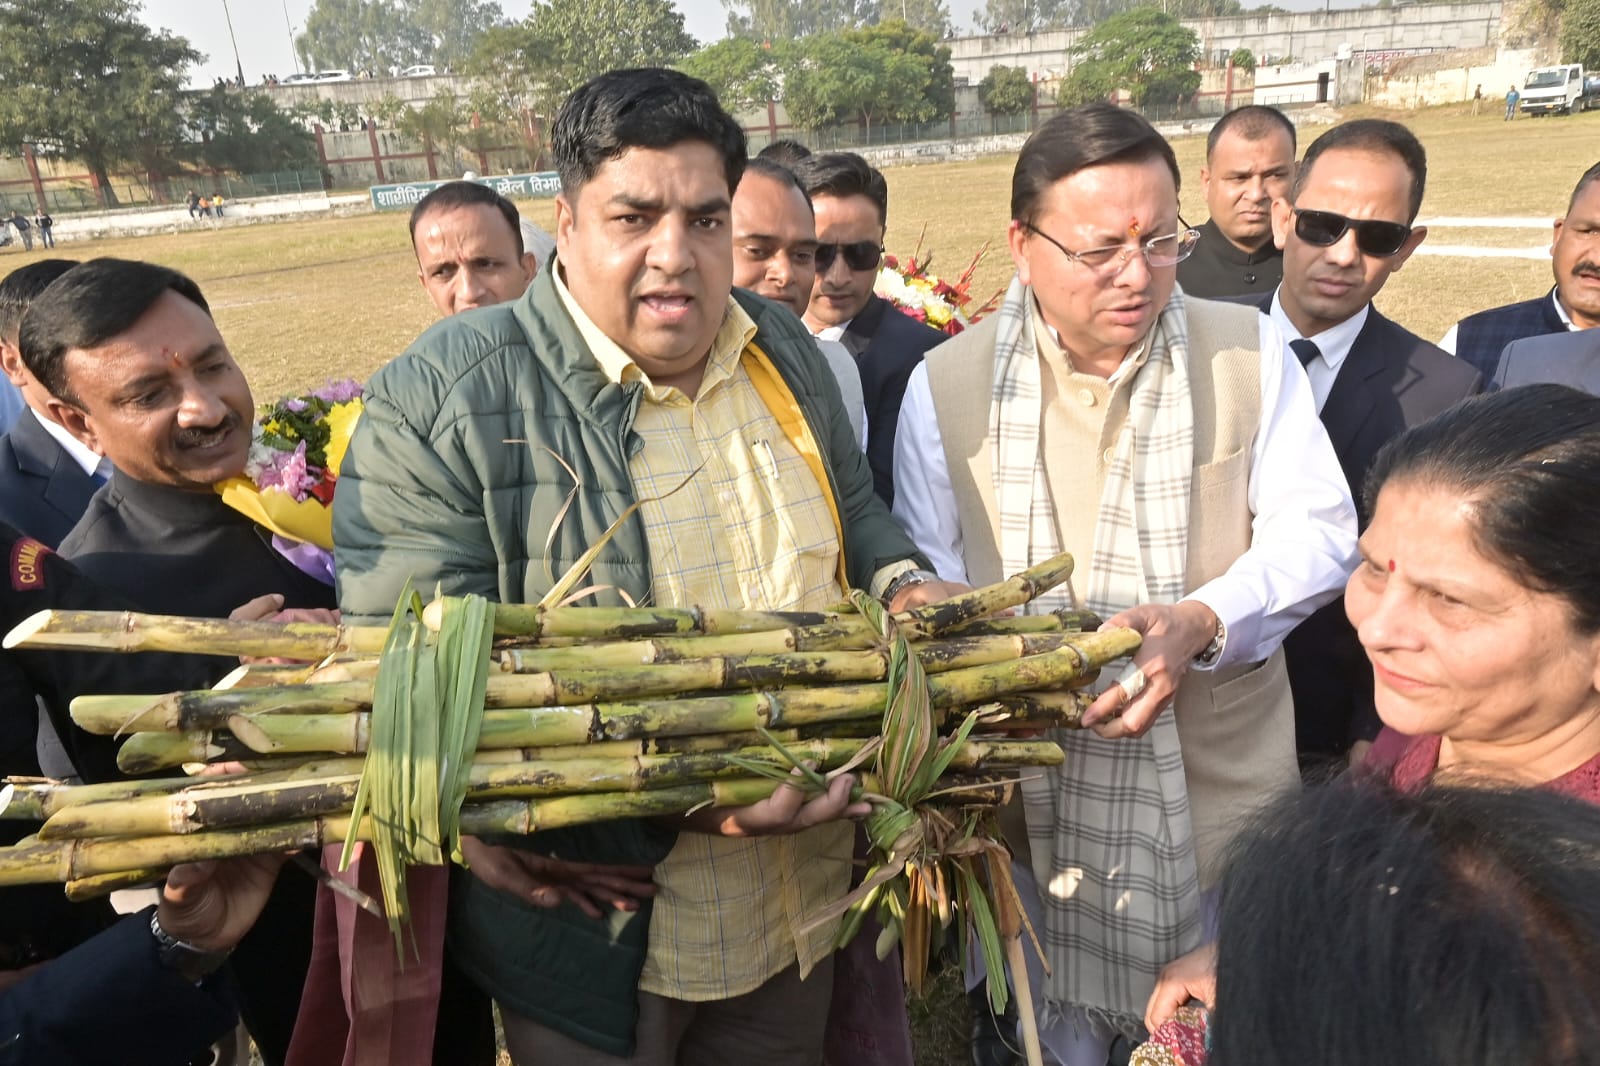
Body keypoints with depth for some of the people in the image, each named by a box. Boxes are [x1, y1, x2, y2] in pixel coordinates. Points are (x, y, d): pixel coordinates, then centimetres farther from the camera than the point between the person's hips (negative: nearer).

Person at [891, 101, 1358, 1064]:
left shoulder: (1248, 352, 0)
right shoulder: (946, 385, -2)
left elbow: (1319, 530, -1)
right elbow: (925, 585, 1)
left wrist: (1201, 621, -19)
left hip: (1222, 795, 1)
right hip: (1027, 807, 0)